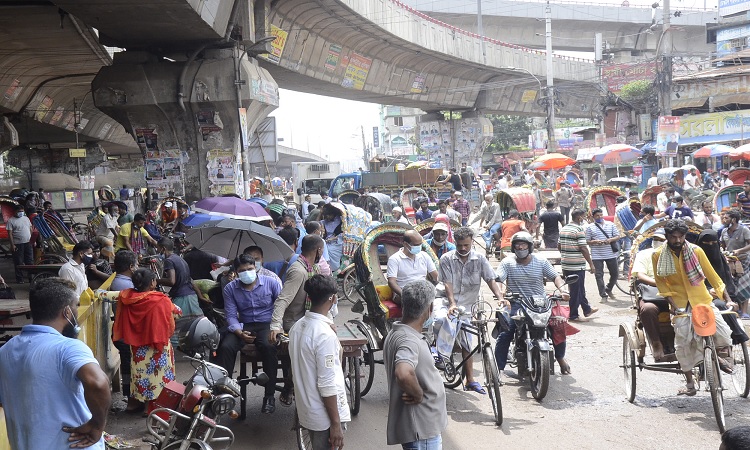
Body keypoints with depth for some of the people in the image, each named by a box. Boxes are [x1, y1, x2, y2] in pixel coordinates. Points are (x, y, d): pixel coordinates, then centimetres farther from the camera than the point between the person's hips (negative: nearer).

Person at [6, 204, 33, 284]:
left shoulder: (26, 218, 13)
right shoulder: (11, 221, -4)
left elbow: (31, 229, 18)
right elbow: (10, 234, -8)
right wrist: (12, 245, -14)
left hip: (28, 243, 5)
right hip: (18, 244, -5)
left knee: (30, 261, 8)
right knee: (19, 263, 1)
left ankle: (31, 277, 15)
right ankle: (19, 279, 9)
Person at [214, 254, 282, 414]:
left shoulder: (271, 283, 0)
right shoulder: (230, 289, 5)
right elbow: (231, 316, 0)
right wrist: (240, 333, -20)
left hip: (267, 324, -2)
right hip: (244, 325, 3)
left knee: (268, 346, -35)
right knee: (225, 347, -27)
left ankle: (269, 396, -25)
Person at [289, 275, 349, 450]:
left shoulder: (297, 327, 1)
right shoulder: (325, 334, -24)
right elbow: (327, 385, -23)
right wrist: (336, 424, -16)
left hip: (306, 409, 8)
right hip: (325, 416, -8)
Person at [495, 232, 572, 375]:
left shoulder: (541, 262, 9)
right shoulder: (507, 263, 4)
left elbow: (555, 276, 4)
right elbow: (499, 279, -8)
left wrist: (562, 290, -15)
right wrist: (501, 292, -29)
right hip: (517, 305, -1)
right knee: (504, 334, -20)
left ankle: (560, 357, 17)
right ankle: (498, 368, -10)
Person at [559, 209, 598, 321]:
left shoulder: (563, 229, 11)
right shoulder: (579, 229, -13)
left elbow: (559, 246, 17)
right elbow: (583, 248, -17)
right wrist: (591, 264, -12)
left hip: (565, 265, 8)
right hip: (577, 265, -8)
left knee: (579, 289, 19)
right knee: (576, 291, 0)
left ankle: (587, 310, 31)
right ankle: (573, 315, 5)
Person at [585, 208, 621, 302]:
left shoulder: (610, 224, 8)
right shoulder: (590, 227, 3)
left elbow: (618, 237, 8)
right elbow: (587, 241, 2)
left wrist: (610, 240, -12)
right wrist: (595, 242, -18)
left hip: (611, 254, 2)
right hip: (597, 256, -2)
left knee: (614, 274, 9)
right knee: (599, 276, -4)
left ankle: (608, 289, 33)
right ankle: (603, 295, 2)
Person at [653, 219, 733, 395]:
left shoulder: (696, 251, -8)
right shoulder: (658, 255, -7)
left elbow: (713, 276, -4)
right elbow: (661, 283, -2)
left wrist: (728, 300, -10)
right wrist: (673, 305, -13)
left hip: (702, 301, 0)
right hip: (679, 304, 0)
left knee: (724, 337, -14)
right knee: (683, 343, -4)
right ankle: (690, 384, 13)